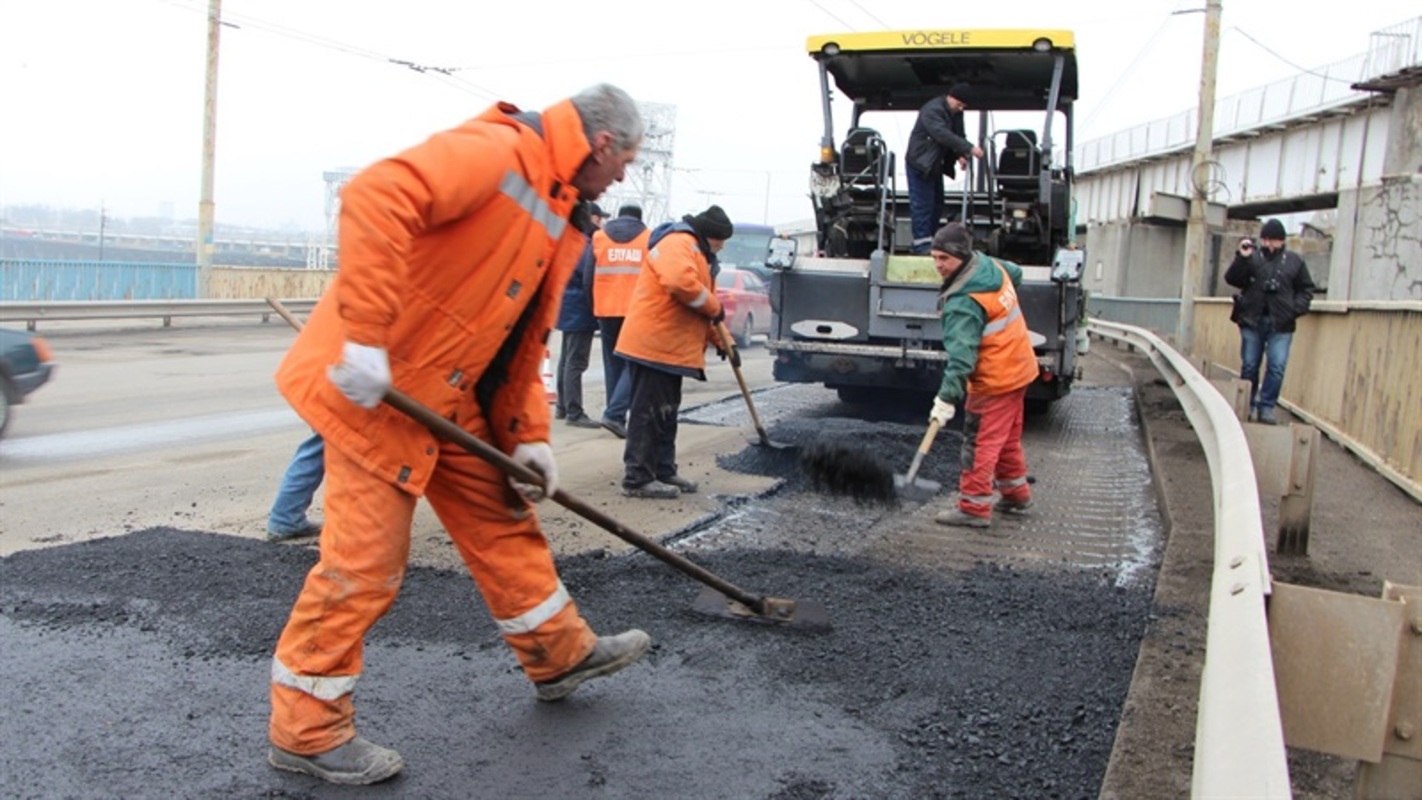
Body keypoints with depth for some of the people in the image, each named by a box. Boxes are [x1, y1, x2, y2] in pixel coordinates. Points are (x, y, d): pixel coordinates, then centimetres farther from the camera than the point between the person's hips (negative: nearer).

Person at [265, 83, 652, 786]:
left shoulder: (562, 220, 14)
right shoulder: (495, 151, -17)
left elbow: (524, 341, 17)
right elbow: (374, 198, -31)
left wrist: (528, 436, 10)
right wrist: (365, 335, -34)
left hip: (451, 399, 9)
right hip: (375, 385, -9)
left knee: (504, 522, 16)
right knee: (364, 563, -3)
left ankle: (560, 653, 34)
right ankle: (305, 729, 14)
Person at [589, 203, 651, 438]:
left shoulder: (599, 236, 10)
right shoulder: (649, 237, 4)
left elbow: (589, 275, 7)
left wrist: (594, 306, 14)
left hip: (606, 309, 3)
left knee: (613, 363, 12)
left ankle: (617, 416, 14)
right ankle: (614, 413, -14)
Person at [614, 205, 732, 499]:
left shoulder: (698, 253, 23)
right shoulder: (678, 244, -12)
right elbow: (680, 283, -30)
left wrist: (722, 339, 18)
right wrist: (714, 308, -16)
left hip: (670, 347, 11)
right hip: (653, 344, -11)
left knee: (665, 414, 16)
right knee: (649, 413, -8)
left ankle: (663, 472, 24)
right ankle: (638, 478, -4)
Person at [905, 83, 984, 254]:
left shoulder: (956, 114, 9)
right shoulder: (933, 110, -21)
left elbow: (958, 136, 11)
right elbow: (944, 135, -33)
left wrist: (960, 155, -12)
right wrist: (969, 148, -37)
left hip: (935, 164, 9)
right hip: (920, 163, -9)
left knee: (937, 203, 11)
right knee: (922, 204, -11)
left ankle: (930, 239, 19)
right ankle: (922, 243, -11)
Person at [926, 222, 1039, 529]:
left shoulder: (964, 302, -25)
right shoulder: (991, 265, 2)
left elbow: (961, 356, -31)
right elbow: (1016, 274, 26)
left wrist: (946, 398, -32)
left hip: (993, 381, -10)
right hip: (1018, 368, 10)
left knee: (980, 443, -3)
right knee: (1008, 439, 21)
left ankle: (974, 507, 1)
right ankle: (1017, 495, 32)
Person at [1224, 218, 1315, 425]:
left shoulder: (1294, 261, 9)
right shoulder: (1252, 258, 5)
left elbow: (1306, 289, 12)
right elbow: (1232, 279, -4)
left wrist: (1296, 309, -4)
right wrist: (1242, 258, -17)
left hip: (1281, 325, 0)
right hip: (1252, 321, 0)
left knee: (1277, 367, -8)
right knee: (1249, 366, 5)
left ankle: (1266, 407, -1)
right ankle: (1246, 406, 17)